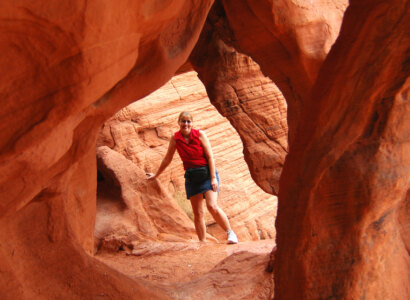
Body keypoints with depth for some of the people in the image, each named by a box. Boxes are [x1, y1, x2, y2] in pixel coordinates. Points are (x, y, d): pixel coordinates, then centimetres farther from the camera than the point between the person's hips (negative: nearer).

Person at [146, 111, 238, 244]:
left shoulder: (200, 134, -6)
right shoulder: (175, 138, 1)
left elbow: (210, 156, -7)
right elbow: (167, 159, 14)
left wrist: (213, 178, -13)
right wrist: (156, 175, 22)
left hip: (207, 173, -3)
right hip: (191, 177, 3)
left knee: (212, 206, -19)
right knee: (197, 213, 1)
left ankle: (230, 233, -5)